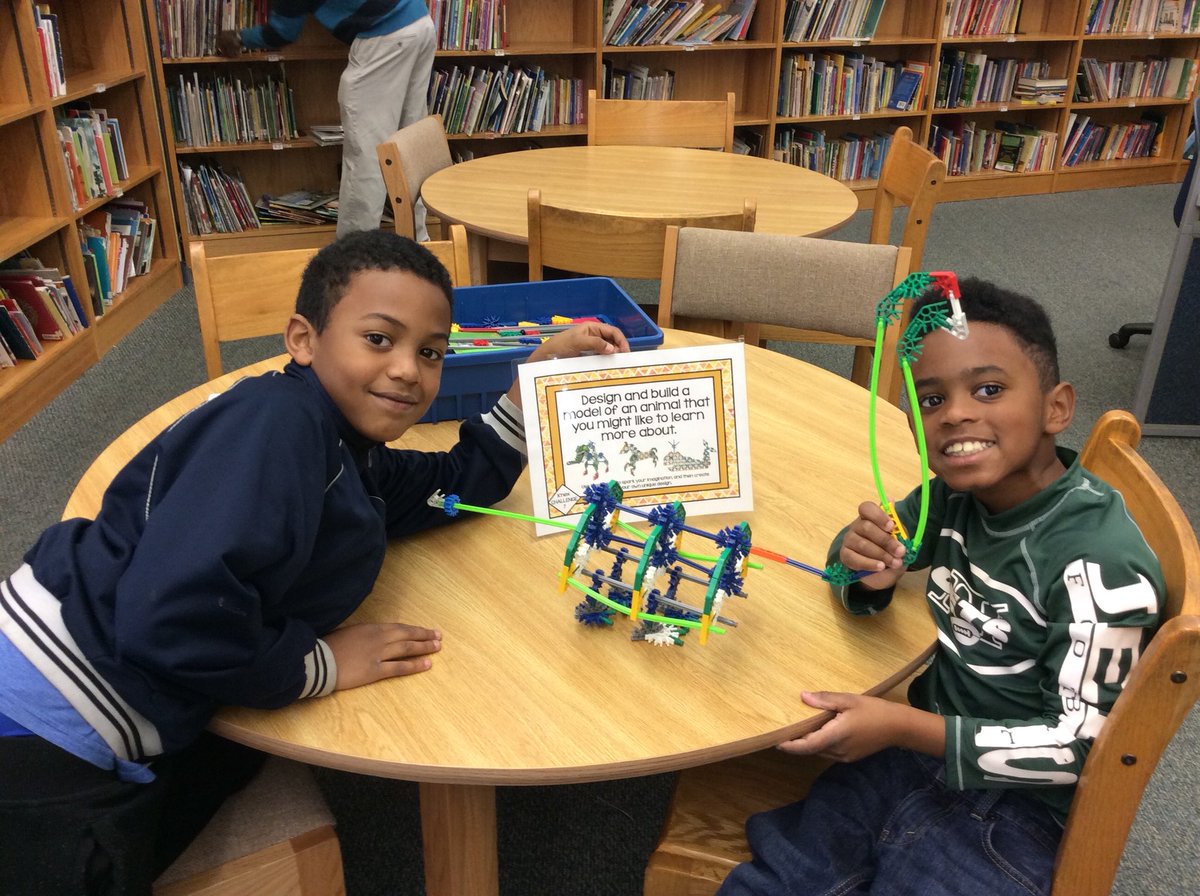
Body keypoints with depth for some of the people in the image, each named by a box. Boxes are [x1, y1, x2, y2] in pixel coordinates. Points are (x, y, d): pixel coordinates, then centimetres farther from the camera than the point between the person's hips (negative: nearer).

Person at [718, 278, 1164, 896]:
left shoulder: (1101, 564, -24)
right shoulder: (956, 495, -7)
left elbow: (1079, 744, -19)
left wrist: (902, 725, -26)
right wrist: (865, 571, -18)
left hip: (1012, 806, -5)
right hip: (924, 743, 5)